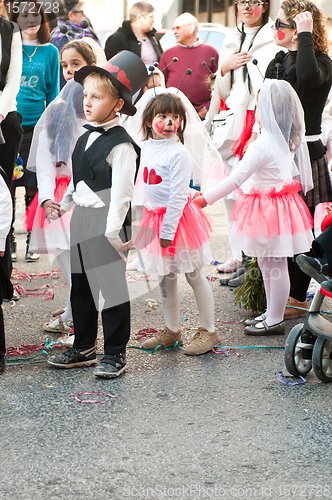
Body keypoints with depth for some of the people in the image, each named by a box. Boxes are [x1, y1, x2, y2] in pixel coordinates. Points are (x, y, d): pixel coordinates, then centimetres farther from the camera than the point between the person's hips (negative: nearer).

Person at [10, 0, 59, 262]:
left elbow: (53, 93, 9)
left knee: (34, 187, 3)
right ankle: (8, 243, 12)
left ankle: (33, 242, 14)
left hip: (36, 125, 0)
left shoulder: (49, 52, 6)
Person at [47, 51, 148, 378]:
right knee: (80, 287, 15)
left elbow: (120, 193, -19)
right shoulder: (84, 139, 11)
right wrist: (63, 205, 20)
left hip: (106, 222, -9)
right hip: (81, 219, 9)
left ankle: (115, 354, 10)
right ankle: (83, 348, 27)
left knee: (112, 287, 0)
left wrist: (112, 232, -21)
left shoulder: (121, 145, -16)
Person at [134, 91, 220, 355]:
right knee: (165, 279, 15)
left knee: (194, 276, 3)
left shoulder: (179, 154, -16)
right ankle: (172, 331, 27)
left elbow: (178, 195, -18)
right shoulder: (145, 148, 7)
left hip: (178, 218, -7)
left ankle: (209, 331, 13)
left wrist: (168, 229, -19)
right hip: (155, 219, 7)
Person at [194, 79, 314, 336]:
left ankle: (275, 321, 8)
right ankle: (272, 313, 30)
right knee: (269, 265, 19)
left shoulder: (262, 145, -22)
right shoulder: (287, 140, 5)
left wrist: (206, 198, -18)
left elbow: (236, 179, -23)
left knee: (274, 266, 0)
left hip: (268, 209, -9)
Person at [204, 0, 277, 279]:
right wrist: (224, 68, 2)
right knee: (230, 193, 8)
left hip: (261, 121, -7)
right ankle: (238, 256, 18)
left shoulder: (274, 41, -2)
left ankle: (252, 264, -8)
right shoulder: (231, 41, 18)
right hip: (232, 121, 7)